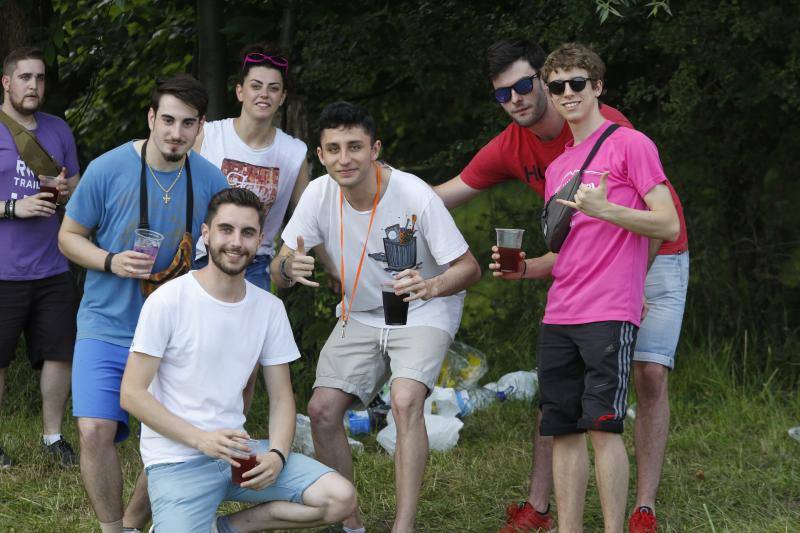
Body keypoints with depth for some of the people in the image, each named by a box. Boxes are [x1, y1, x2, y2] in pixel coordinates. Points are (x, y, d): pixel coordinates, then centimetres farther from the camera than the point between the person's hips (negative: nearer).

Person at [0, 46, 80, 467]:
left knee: (58, 353, 8)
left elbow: (78, 190, 19)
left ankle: (53, 435, 22)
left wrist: (68, 190, -5)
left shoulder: (58, 131, 11)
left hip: (51, 269, 5)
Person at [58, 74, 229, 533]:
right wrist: (111, 262, -17)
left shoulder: (211, 180, -1)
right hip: (108, 327, -2)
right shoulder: (108, 170, -8)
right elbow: (69, 236, 2)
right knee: (96, 429, -18)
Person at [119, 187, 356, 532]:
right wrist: (201, 439, -20)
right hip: (176, 459, -5)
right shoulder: (168, 301, -10)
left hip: (238, 451, 5)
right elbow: (132, 393, -11)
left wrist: (277, 455, -11)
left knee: (340, 498, -11)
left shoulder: (269, 308, 6)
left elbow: (281, 397, 10)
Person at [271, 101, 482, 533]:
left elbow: (469, 267, -20)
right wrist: (289, 267, -38)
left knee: (405, 402, -28)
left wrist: (432, 287, -42)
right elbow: (278, 272, -12)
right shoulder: (318, 195, -14)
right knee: (322, 411, -8)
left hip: (422, 314, -4)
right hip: (359, 315, 5)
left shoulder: (414, 196, -25)